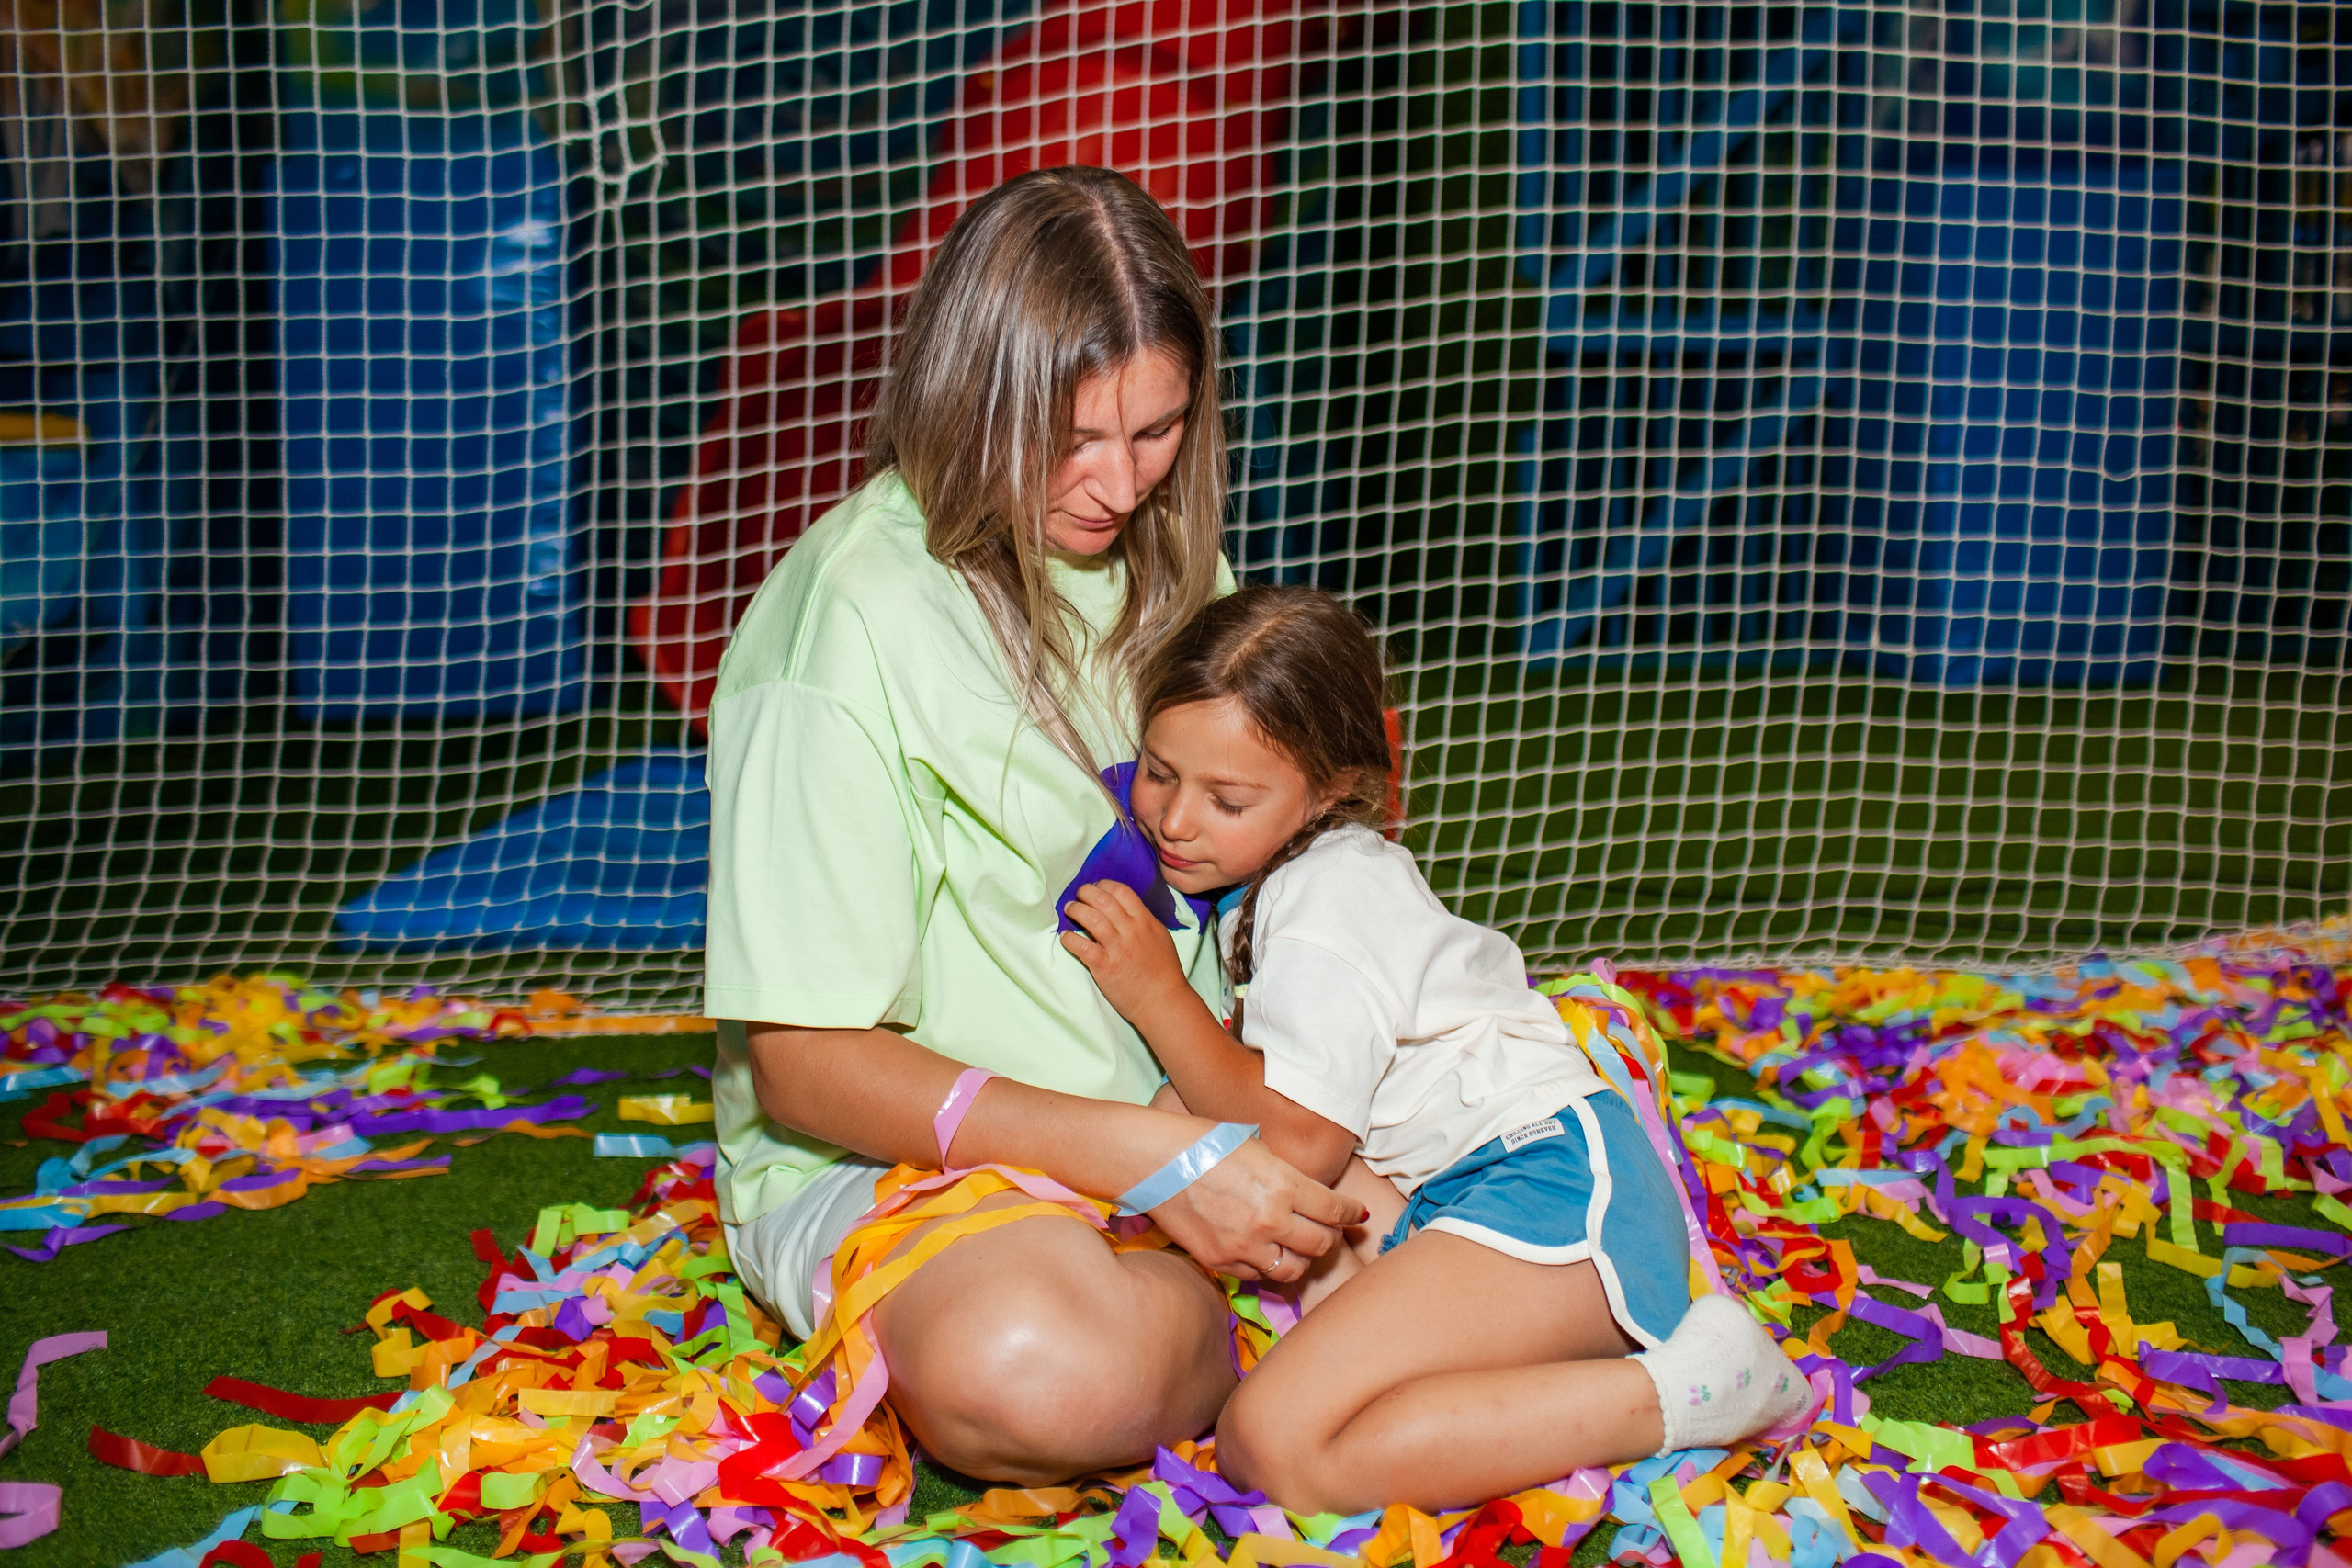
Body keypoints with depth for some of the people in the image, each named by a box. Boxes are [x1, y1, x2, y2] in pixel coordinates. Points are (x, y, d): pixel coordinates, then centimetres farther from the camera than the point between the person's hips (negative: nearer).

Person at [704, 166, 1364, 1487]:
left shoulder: (1168, 559, 5)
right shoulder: (854, 619, -19)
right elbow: (802, 1065, -18)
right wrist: (1142, 1155, -26)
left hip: (1182, 1113, 6)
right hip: (884, 1147, -6)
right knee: (1035, 1375, -37)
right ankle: (1234, 1327, -5)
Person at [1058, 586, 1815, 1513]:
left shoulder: (1328, 904, -12)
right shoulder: (1292, 865, 19)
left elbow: (1295, 1141, -14)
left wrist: (1157, 997, -9)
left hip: (1551, 1192, -11)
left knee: (1275, 1445, -22)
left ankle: (1683, 1386, -19)